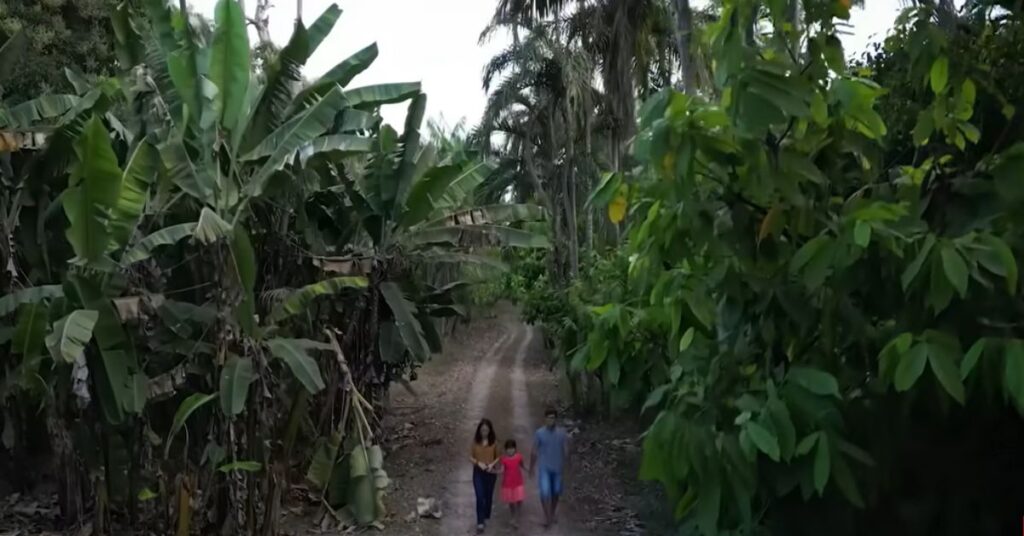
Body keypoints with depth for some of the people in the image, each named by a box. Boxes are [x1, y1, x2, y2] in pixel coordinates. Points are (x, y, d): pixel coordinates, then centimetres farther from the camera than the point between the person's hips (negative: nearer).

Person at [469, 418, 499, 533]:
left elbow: (498, 457, 3)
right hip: (478, 472, -1)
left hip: (491, 472, 1)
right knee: (480, 497, -8)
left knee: (488, 496, 13)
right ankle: (480, 523, -6)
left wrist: (492, 464, -15)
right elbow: (471, 457, 0)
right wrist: (478, 463, -18)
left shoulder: (494, 442, -6)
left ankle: (486, 518, 34)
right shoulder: (475, 441, -6)